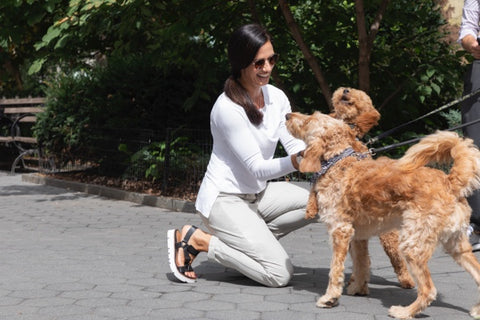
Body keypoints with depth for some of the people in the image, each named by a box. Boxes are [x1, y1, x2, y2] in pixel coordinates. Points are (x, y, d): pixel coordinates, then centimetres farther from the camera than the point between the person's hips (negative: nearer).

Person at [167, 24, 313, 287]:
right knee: (280, 274, -16)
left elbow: (295, 145, -2)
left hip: (258, 193, 8)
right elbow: (257, 168, -23)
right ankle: (196, 239, -4)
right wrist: (295, 162, -38)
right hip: (225, 199, -8)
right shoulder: (228, 108, -22)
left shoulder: (276, 97, 1)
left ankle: (254, 237, 3)